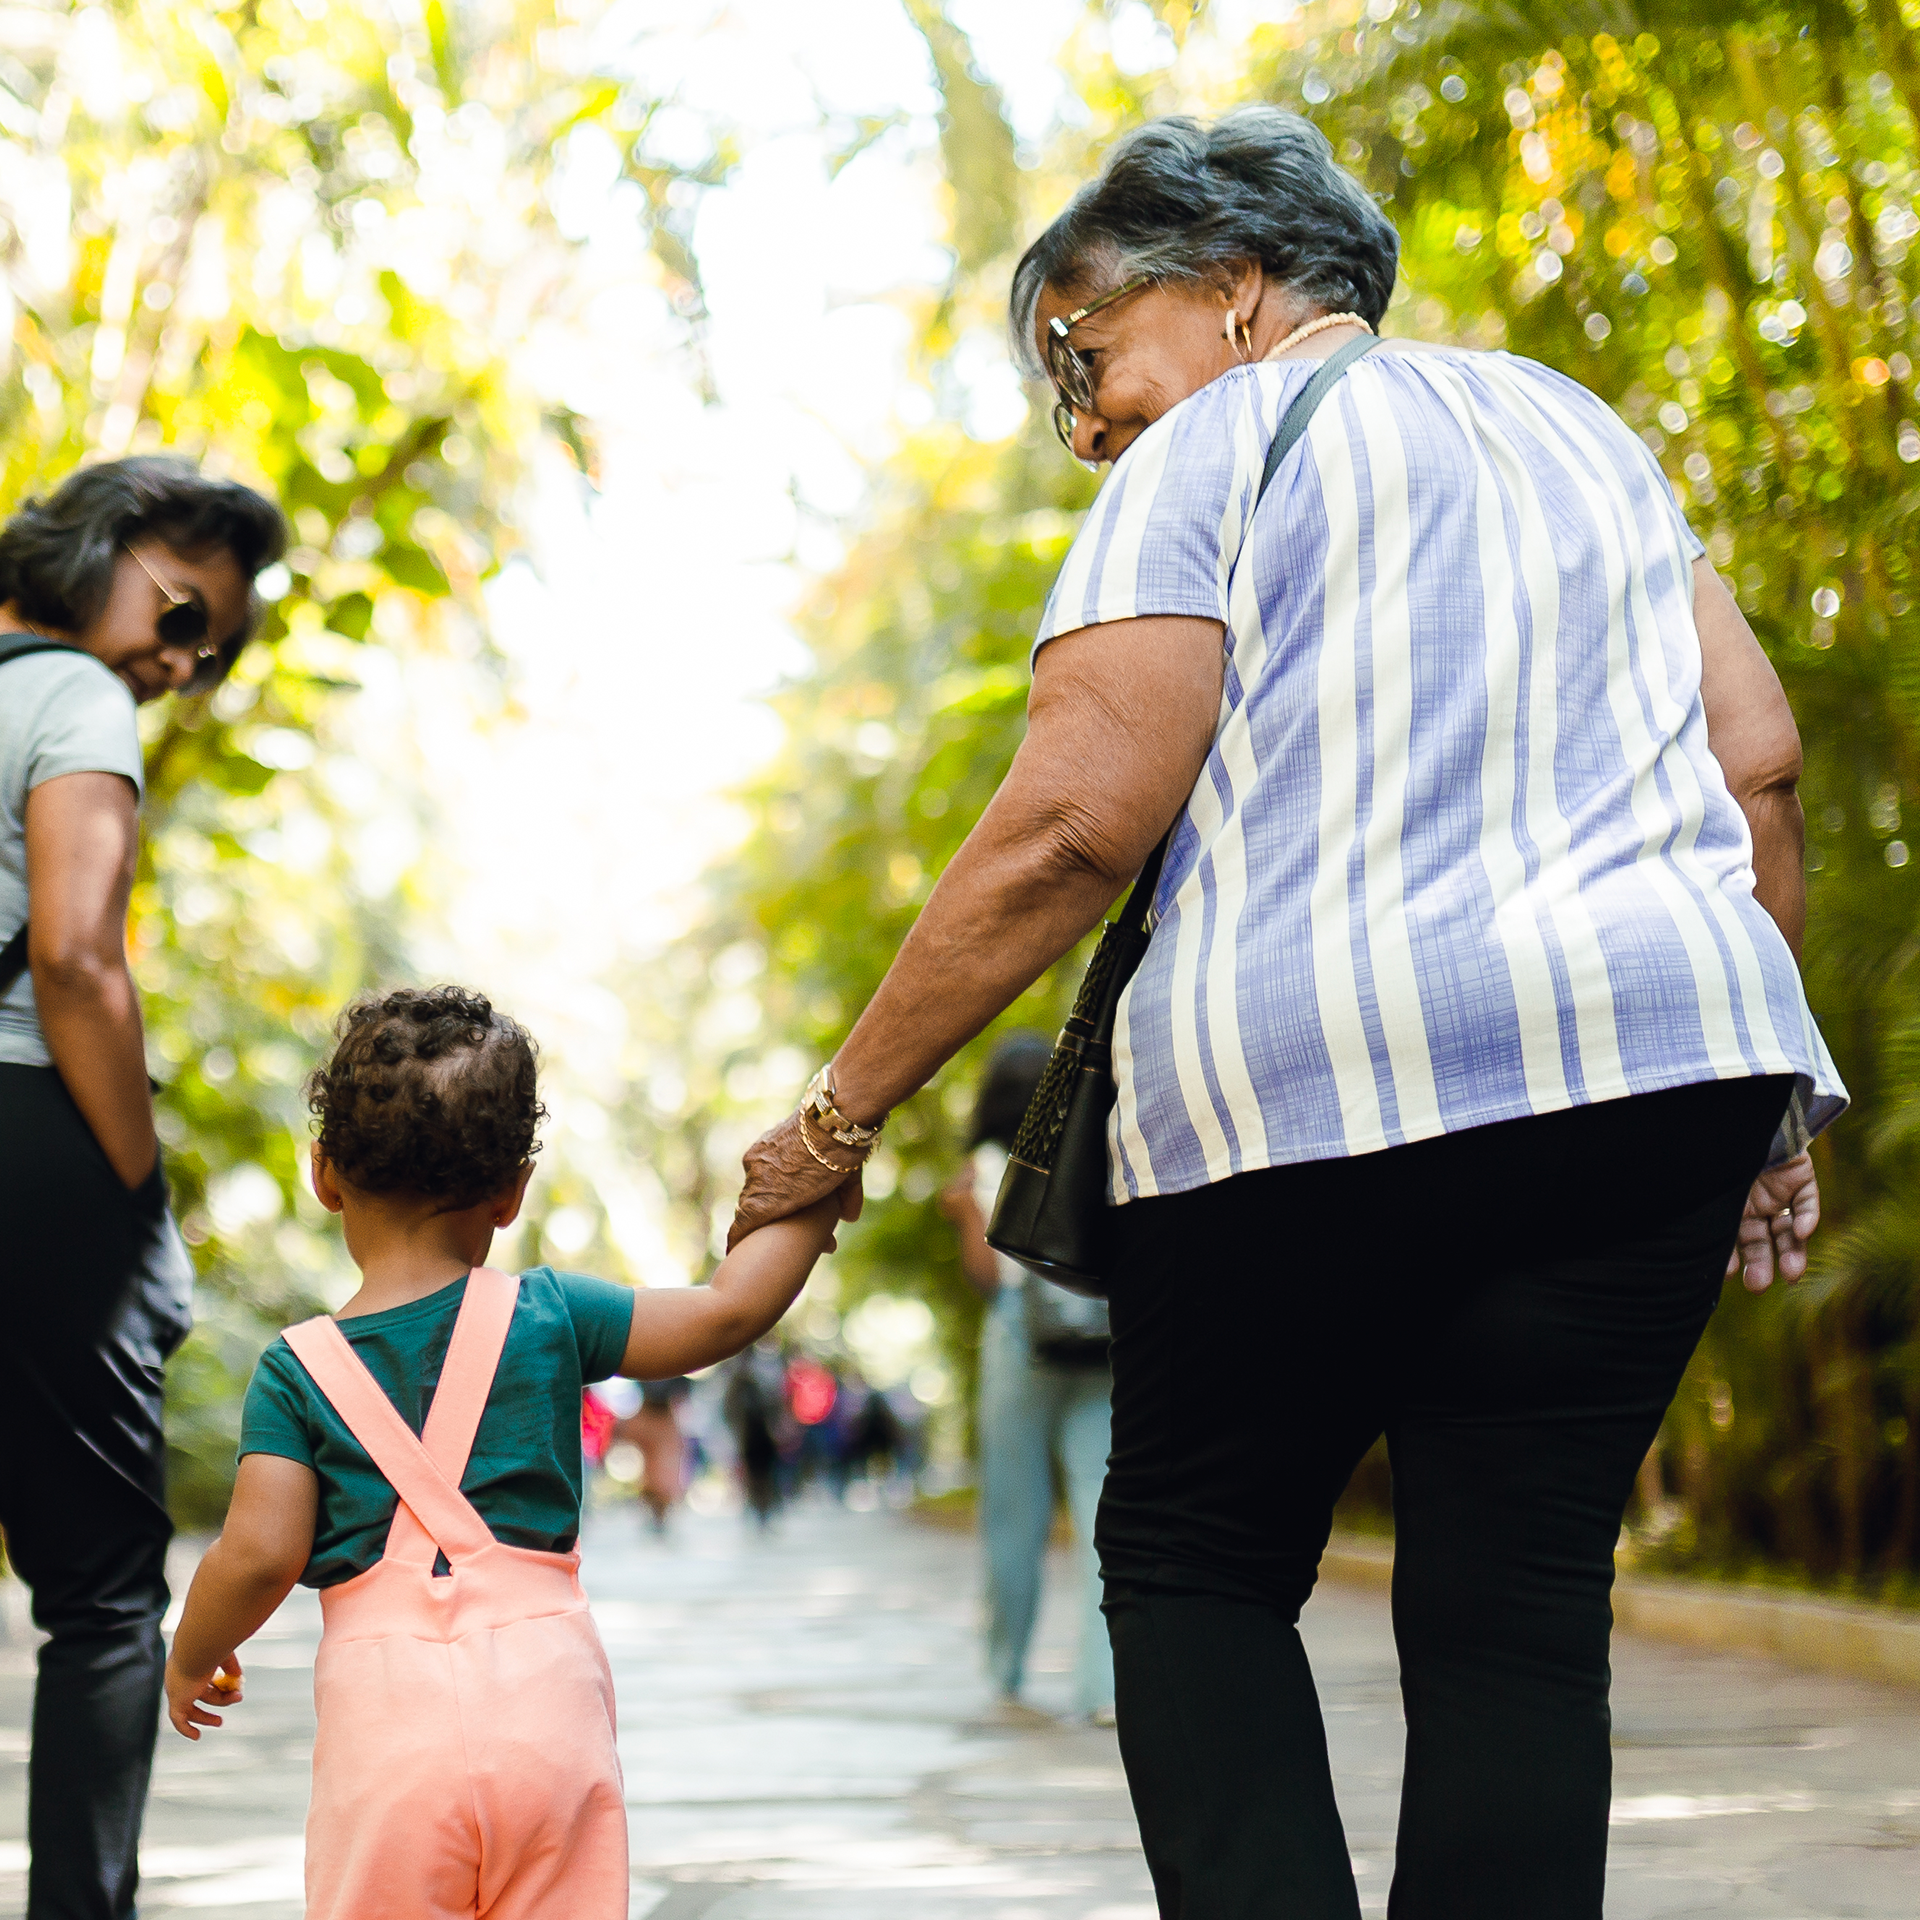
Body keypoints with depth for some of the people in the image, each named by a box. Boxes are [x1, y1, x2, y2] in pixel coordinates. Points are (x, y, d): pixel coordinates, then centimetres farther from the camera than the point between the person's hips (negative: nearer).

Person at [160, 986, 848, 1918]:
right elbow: (727, 1310, 4)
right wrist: (808, 1199, 19)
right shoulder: (549, 1317, 3)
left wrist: (193, 1658, 14)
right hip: (548, 1700, 1)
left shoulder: (296, 1369, 2)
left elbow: (258, 1555, -5)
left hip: (385, 1715, -1)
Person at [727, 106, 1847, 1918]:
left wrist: (838, 1114, -3)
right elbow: (1756, 757, 15)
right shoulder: (1579, 426, 22)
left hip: (1304, 1086, -5)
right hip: (1655, 1052, 5)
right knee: (1514, 1604, 6)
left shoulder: (1210, 451, 2)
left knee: (1193, 1558, 13)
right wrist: (1762, 1105, 19)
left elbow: (1073, 825, -8)